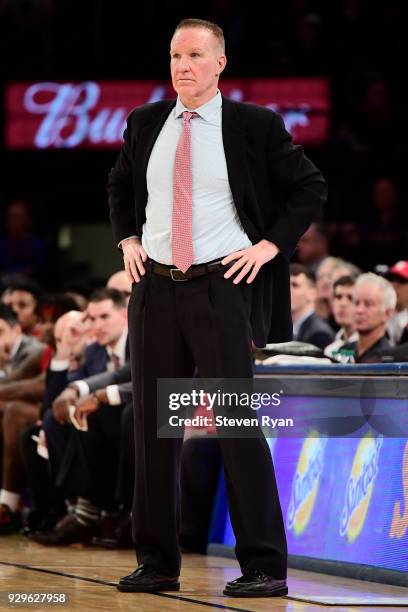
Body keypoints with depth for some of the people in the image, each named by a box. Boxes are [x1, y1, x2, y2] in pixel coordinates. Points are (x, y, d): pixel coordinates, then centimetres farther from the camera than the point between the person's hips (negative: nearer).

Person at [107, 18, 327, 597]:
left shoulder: (253, 125, -4)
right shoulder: (146, 123, 9)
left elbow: (310, 187, 2)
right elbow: (120, 184, 27)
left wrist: (269, 246, -6)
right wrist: (128, 239, 13)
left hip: (221, 287, -5)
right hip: (154, 289, 5)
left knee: (238, 427, -7)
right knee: (153, 426, 7)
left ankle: (264, 567, -5)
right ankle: (157, 563, 15)